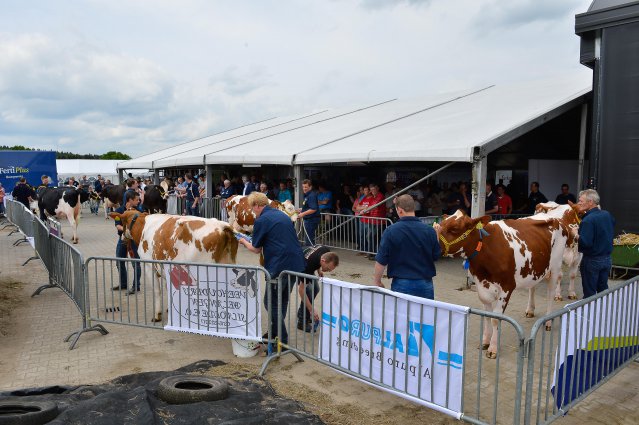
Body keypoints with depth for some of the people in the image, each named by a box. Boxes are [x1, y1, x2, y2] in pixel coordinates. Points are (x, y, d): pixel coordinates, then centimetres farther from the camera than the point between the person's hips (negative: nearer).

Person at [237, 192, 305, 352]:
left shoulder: (261, 221, -8)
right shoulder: (283, 215, 16)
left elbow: (257, 249, 0)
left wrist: (244, 242, 20)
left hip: (279, 267, -8)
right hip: (296, 265, 8)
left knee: (271, 303, 4)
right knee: (282, 301, 19)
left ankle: (283, 342, 5)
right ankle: (274, 334, 31)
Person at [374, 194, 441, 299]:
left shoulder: (391, 231, -13)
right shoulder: (429, 231, -6)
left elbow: (381, 261, -9)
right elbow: (436, 256, 7)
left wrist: (377, 281, 5)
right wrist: (436, 234, 18)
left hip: (401, 284, -2)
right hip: (425, 284, 2)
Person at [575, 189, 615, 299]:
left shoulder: (588, 220, -21)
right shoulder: (607, 215, 3)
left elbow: (585, 243, -27)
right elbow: (611, 234, 19)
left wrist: (575, 235, -12)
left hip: (592, 261, -7)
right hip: (607, 259, 7)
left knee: (589, 293, 3)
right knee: (603, 289, 18)